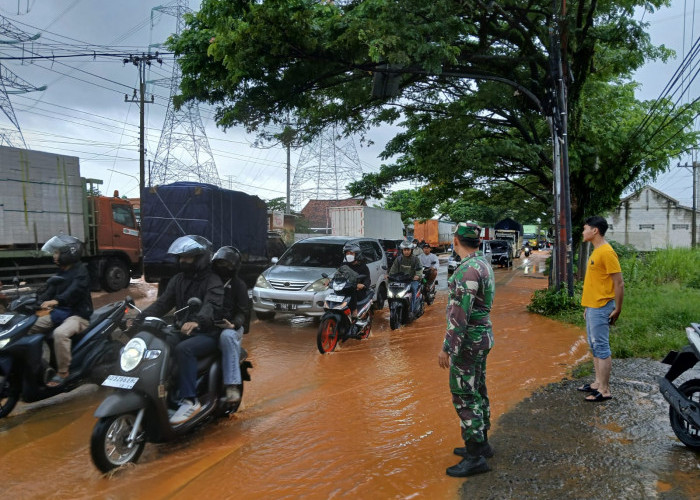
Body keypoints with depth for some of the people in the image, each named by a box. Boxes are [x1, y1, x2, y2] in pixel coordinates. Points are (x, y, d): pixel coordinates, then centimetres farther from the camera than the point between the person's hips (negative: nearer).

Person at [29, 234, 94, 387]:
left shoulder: (80, 270, -12)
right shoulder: (61, 272, 17)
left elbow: (75, 290, -30)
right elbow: (50, 291, 14)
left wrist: (56, 301, -45)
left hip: (78, 314, -10)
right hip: (60, 312, 10)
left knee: (60, 333, -35)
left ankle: (63, 372, -23)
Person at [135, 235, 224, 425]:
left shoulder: (212, 281, -8)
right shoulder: (178, 280, 14)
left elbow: (212, 306, -26)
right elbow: (162, 303, 7)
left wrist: (197, 321, -47)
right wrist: (140, 318, -10)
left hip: (207, 334, -7)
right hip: (184, 331, 7)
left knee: (184, 349, -33)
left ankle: (190, 401, -28)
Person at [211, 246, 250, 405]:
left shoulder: (238, 285, 8)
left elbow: (243, 312, 2)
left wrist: (233, 324, -19)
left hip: (230, 327, -3)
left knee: (227, 336, -40)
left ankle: (232, 385, -41)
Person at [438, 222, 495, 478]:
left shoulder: (467, 269, -22)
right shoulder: (482, 263, 9)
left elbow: (459, 314, -25)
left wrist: (447, 348, -21)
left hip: (467, 339, -10)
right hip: (482, 335, 10)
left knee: (464, 396, -3)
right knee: (477, 391, 18)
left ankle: (475, 457, 5)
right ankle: (481, 443, 30)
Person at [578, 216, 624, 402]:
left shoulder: (606, 252, -16)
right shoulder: (596, 252, 13)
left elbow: (619, 283, -17)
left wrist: (617, 310, -14)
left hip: (601, 308, -10)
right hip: (592, 307, 10)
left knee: (601, 348, -4)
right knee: (595, 347, 15)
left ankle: (605, 391, 2)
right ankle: (598, 383, 24)